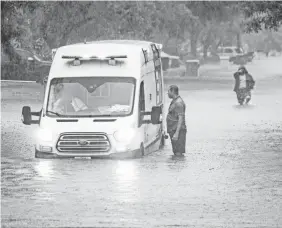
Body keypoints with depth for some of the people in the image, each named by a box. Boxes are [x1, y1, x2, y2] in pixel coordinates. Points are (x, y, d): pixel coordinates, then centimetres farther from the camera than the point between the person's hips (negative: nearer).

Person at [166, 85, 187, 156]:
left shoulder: (178, 103, -15)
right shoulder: (174, 102, 17)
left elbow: (181, 118, -21)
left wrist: (177, 133, -26)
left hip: (177, 131, -11)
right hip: (173, 130, 11)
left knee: (178, 153, -11)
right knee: (176, 153, 11)